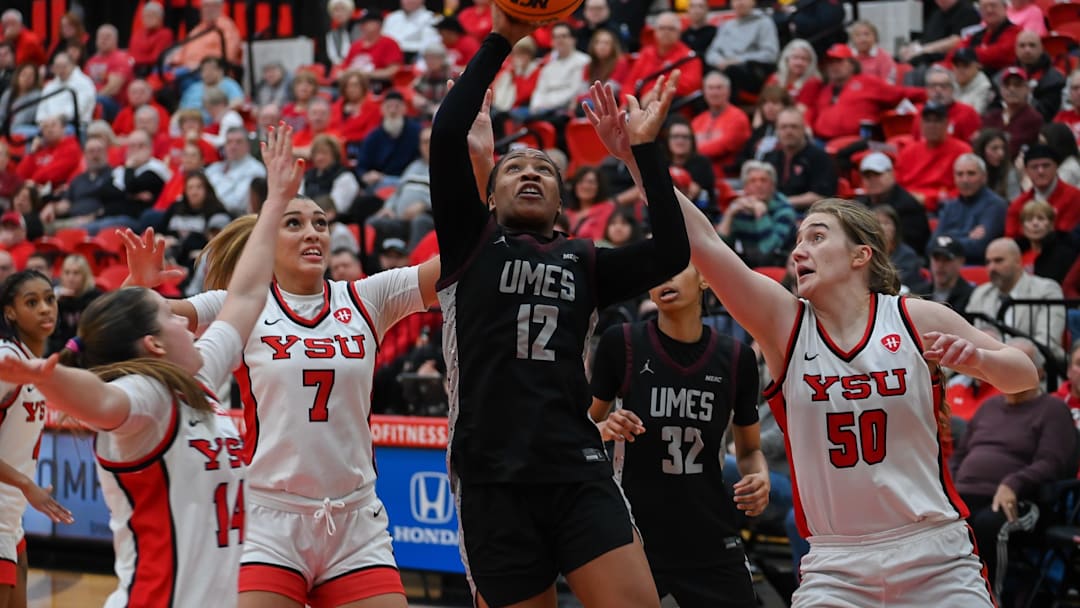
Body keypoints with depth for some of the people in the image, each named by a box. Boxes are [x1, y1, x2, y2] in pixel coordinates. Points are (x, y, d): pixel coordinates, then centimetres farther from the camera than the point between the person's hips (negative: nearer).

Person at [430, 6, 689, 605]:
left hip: (578, 473, 2)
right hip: (493, 481, -2)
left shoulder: (584, 263, 18)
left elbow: (670, 252, 2)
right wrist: (500, 40, -2)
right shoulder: (470, 243, 11)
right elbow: (447, 133, -2)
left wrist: (646, 149, 2)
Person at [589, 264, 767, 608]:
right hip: (634, 537, -2)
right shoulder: (621, 344, -5)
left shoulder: (736, 358, 2)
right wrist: (605, 429, -16)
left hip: (711, 542, 2)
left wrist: (760, 477, -8)